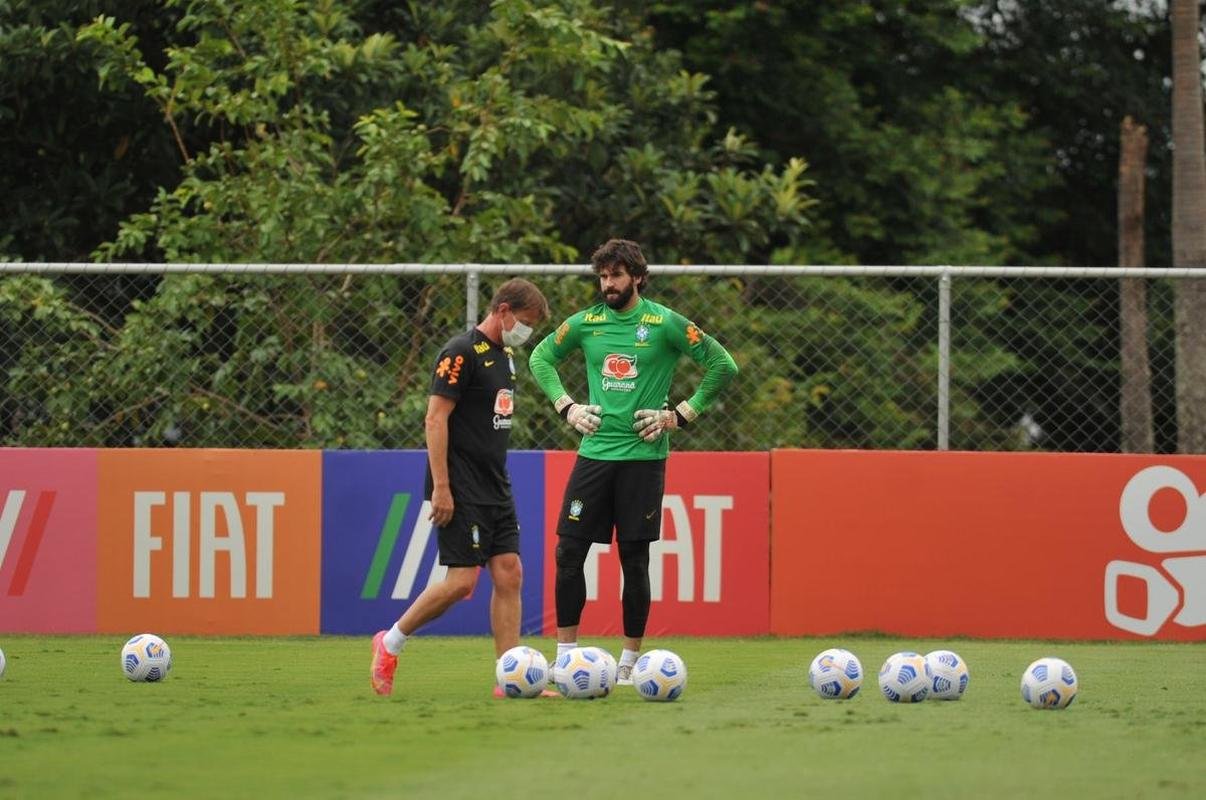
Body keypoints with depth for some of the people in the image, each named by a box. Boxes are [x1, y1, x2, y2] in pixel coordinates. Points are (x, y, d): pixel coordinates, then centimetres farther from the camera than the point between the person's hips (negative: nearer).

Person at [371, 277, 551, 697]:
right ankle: (390, 644, 7)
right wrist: (441, 487, -21)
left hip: (496, 489, 9)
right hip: (462, 492, -9)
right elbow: (436, 417, -17)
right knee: (462, 580, -11)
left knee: (509, 575, 2)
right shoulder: (461, 353, -13)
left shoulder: (505, 356, 15)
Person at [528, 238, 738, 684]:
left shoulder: (665, 324, -4)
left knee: (635, 560, 1)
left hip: (643, 455, -3)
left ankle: (630, 661, 9)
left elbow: (722, 365, -2)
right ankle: (566, 655, 5)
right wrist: (566, 407, 9)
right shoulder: (586, 323, 7)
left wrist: (682, 415, -5)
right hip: (594, 452, 3)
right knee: (568, 552, -2)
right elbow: (541, 358, 22)